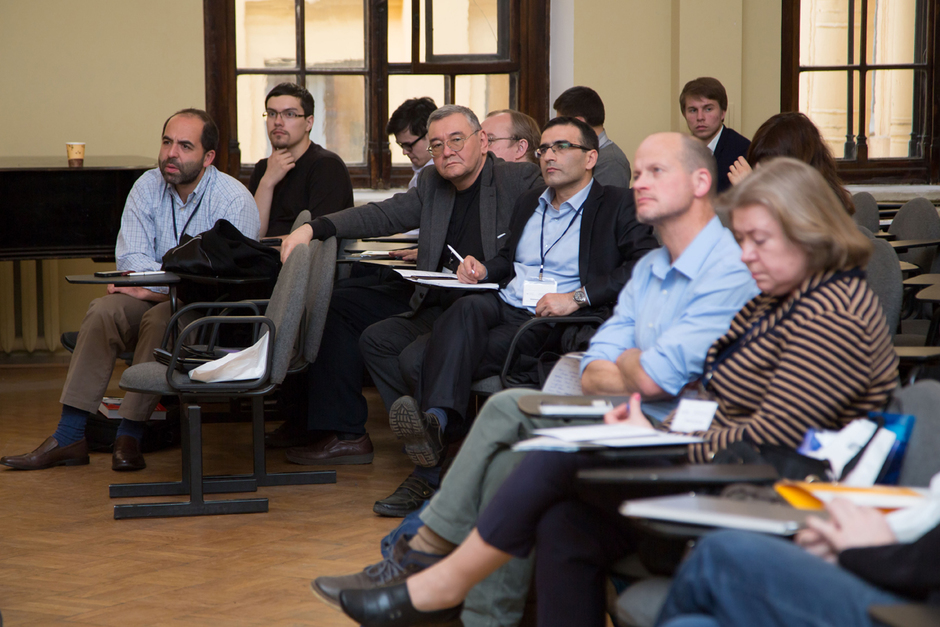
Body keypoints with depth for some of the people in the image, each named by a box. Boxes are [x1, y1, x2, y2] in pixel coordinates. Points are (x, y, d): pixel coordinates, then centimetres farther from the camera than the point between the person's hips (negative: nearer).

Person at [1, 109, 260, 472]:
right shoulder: (147, 188, 4)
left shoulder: (234, 200, -13)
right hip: (155, 299, 5)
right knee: (103, 312, -22)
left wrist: (153, 286, -21)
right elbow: (130, 257, -2)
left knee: (160, 318, -34)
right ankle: (68, 438, -22)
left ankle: (129, 437, -27)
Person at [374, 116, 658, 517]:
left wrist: (577, 297, -17)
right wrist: (483, 269, 12)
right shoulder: (529, 203, 29)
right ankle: (434, 420, -51)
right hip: (503, 307, 5)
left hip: (554, 323, -5)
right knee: (466, 309, -32)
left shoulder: (618, 206, 6)